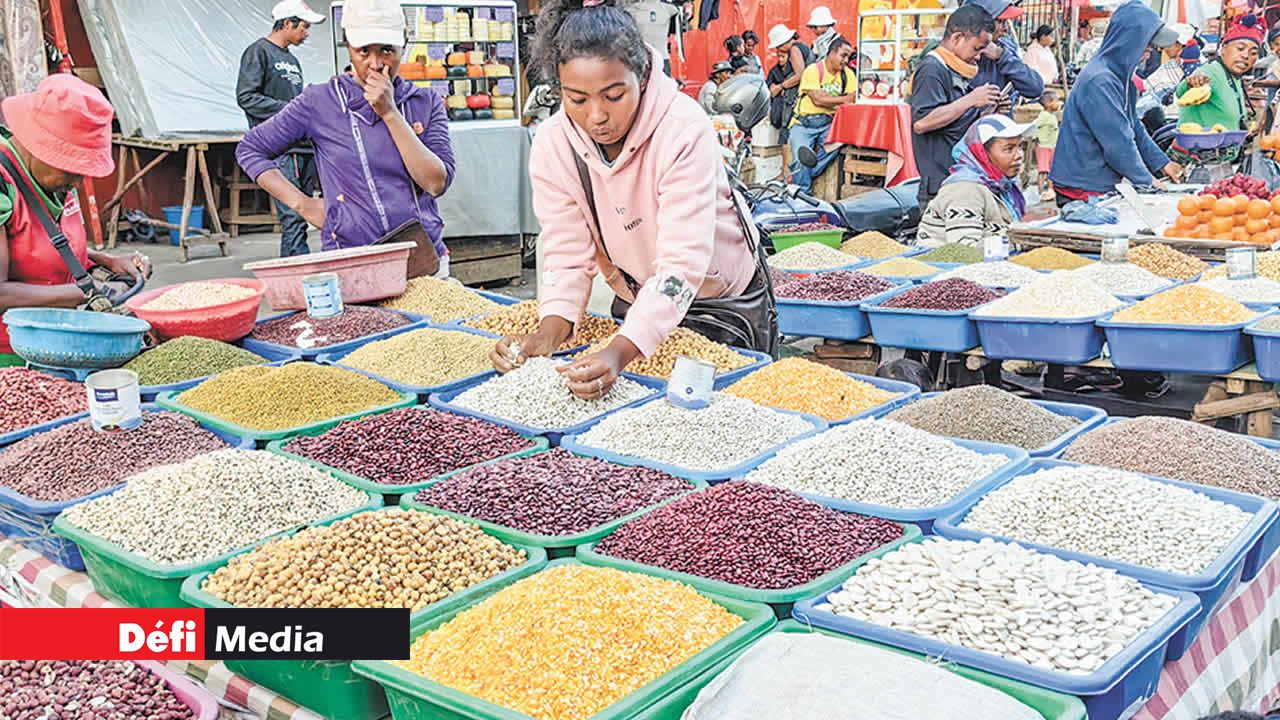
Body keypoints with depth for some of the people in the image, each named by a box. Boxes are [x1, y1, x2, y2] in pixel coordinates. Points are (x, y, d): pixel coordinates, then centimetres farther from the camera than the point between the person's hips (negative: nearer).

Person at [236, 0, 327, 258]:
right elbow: (246, 97, -10)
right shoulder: (258, 52, -2)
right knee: (293, 217, -15)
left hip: (303, 146, 9)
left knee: (302, 214, 7)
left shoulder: (292, 60, 23)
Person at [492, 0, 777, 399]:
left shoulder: (685, 130, -32)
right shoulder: (553, 146, -18)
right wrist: (547, 336, -35)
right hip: (637, 301, 4)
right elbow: (568, 257, -16)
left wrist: (619, 353, -50)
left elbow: (681, 265, -37)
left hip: (725, 303, -3)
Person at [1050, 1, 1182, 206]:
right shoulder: (1099, 82, -21)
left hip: (1105, 186, 9)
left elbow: (1134, 127, 20)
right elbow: (1117, 141, -20)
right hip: (1082, 191, -9)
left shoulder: (1121, 75, 11)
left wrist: (1162, 163, 15)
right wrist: (1146, 180, -10)